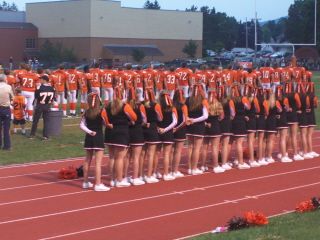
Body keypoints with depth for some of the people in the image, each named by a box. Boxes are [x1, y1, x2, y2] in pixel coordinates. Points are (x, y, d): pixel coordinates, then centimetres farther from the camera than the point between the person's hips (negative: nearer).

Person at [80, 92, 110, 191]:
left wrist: (89, 131, -7)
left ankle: (85, 182, 26)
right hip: (98, 138, -5)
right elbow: (107, 123, -10)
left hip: (89, 138, 5)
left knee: (88, 160, 18)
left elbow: (82, 125, -4)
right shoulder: (102, 112, -11)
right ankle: (98, 184, -8)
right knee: (98, 162, -5)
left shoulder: (86, 112, 1)